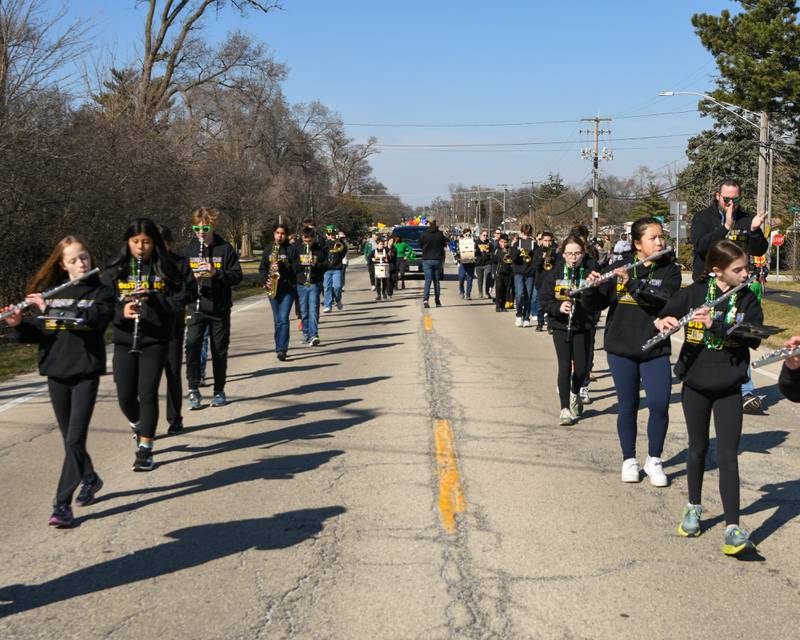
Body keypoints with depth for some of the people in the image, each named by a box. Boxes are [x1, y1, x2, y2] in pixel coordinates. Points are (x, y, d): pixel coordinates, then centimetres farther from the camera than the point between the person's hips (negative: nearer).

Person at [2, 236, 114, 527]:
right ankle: (90, 479, 36)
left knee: (75, 439, -10)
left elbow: (95, 318, -21)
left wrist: (50, 309, -25)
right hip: (56, 373, 4)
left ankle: (62, 504, -8)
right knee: (70, 438, 13)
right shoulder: (49, 292, 8)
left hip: (86, 373, -4)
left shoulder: (101, 292, -2)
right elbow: (36, 334, 5)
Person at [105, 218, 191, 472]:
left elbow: (180, 301, -3)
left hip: (156, 340, -2)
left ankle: (145, 450, 3)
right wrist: (121, 311, -22)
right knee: (126, 396, 3)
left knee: (147, 393, -7)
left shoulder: (166, 270, 0)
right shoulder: (115, 272, 3)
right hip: (124, 341, 2)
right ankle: (139, 427, 36)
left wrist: (154, 297, -19)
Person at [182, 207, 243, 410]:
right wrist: (189, 278, -14)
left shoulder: (225, 249, -1)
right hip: (196, 308, 1)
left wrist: (215, 272, -21)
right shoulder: (188, 250, 5)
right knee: (192, 345, -13)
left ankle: (219, 391, 20)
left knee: (219, 350, 6)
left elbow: (237, 276, -5)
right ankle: (193, 390, -4)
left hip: (220, 308, -1)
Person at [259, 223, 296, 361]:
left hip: (287, 288, -4)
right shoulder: (268, 249, 11)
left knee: (283, 319, -13)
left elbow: (295, 268, -6)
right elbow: (262, 268, 12)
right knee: (277, 320, 10)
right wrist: (266, 280, -5)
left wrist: (282, 266, -20)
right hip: (273, 288, 4)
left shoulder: (291, 249, 0)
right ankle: (280, 348, 19)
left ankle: (281, 349, -15)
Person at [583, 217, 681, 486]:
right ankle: (629, 460, 22)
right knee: (628, 407, 6)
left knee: (660, 405, -9)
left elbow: (665, 301, -18)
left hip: (655, 350, -1)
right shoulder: (618, 268, 3)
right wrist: (591, 288, -19)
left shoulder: (670, 270, 0)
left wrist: (633, 283, -28)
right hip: (621, 349, 1)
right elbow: (596, 304, 3)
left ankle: (654, 461, 10)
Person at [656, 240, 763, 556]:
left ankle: (733, 529, -9)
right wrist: (664, 322, -23)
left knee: (727, 456, -7)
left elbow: (753, 338, -14)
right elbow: (661, 317, 1)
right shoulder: (694, 293, -4)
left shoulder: (747, 299, -2)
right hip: (695, 384, 1)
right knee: (698, 449, 15)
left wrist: (715, 324, -26)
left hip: (729, 388, -1)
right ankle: (694, 508, 35)